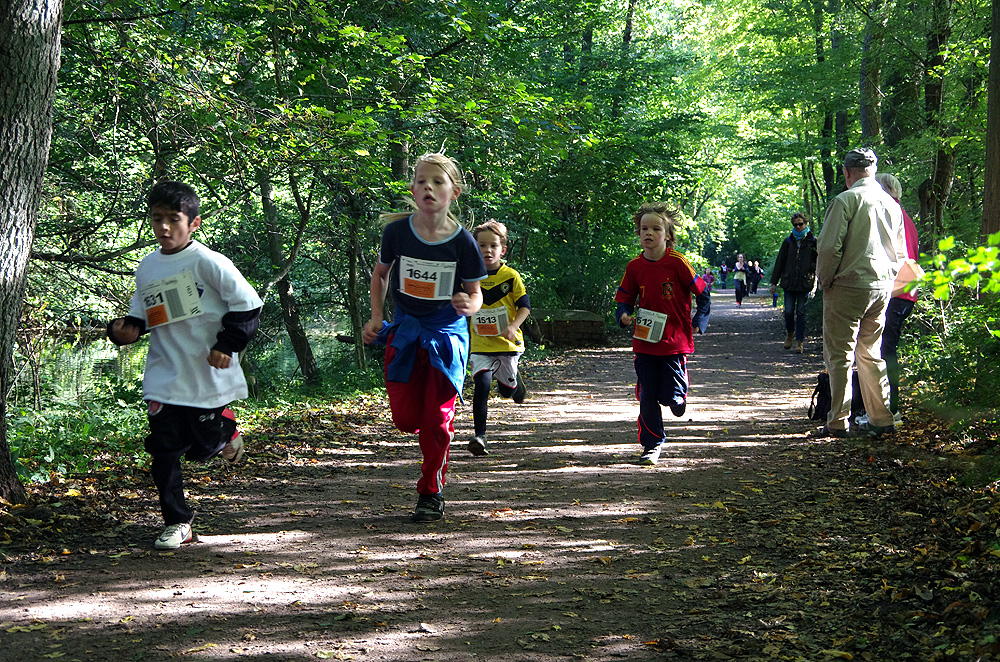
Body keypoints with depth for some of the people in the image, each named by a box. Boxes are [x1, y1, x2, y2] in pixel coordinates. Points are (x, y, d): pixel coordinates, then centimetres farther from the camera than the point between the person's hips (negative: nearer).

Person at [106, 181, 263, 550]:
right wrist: (123, 329, -2)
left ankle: (226, 434, 42)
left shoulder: (207, 262, -11)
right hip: (164, 377, 4)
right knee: (164, 451, 0)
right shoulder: (146, 269, 6)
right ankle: (177, 523, 12)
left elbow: (247, 304, -9)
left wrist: (227, 345, -14)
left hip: (209, 377, -4)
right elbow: (140, 315, 19)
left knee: (201, 448, 7)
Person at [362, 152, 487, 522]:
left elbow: (475, 292, -1)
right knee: (405, 419, -1)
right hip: (405, 331, 2)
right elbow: (380, 274, 9)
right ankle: (439, 435, 35)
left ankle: (431, 494, 13)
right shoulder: (397, 231, -11)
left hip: (446, 333, -2)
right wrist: (376, 317, 1)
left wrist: (469, 306, -24)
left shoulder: (462, 241, -14)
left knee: (436, 420, -4)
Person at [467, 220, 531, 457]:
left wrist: (513, 326, -20)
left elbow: (525, 306, -4)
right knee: (482, 384, -20)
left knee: (506, 390, 14)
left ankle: (514, 379, 52)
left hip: (508, 344, 0)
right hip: (480, 346, 0)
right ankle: (479, 435, -18)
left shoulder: (511, 276, -5)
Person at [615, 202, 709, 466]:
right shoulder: (634, 267, 0)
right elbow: (624, 299, 10)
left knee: (671, 397, -4)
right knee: (647, 398, 3)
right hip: (645, 343, 3)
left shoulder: (678, 262, -10)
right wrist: (624, 315, -11)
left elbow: (702, 293, 0)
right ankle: (652, 445, 16)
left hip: (675, 342, -3)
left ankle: (681, 399, 32)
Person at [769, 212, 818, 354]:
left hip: (805, 283, -2)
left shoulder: (813, 242, 3)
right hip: (789, 282, 2)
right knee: (788, 311, -2)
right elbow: (780, 262, 13)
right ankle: (790, 333, 25)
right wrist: (774, 282, 9)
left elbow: (818, 264, 2)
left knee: (801, 312, -1)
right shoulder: (788, 241, 10)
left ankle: (799, 341, 6)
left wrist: (815, 284, -7)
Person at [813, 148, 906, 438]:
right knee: (871, 354, 15)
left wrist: (825, 280, -2)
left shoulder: (846, 200, -11)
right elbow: (900, 253, 17)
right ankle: (881, 419, 14)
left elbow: (829, 246, -16)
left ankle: (838, 422, -3)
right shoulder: (892, 204, 11)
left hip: (848, 286, -7)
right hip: (882, 288, 7)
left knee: (839, 355, -2)